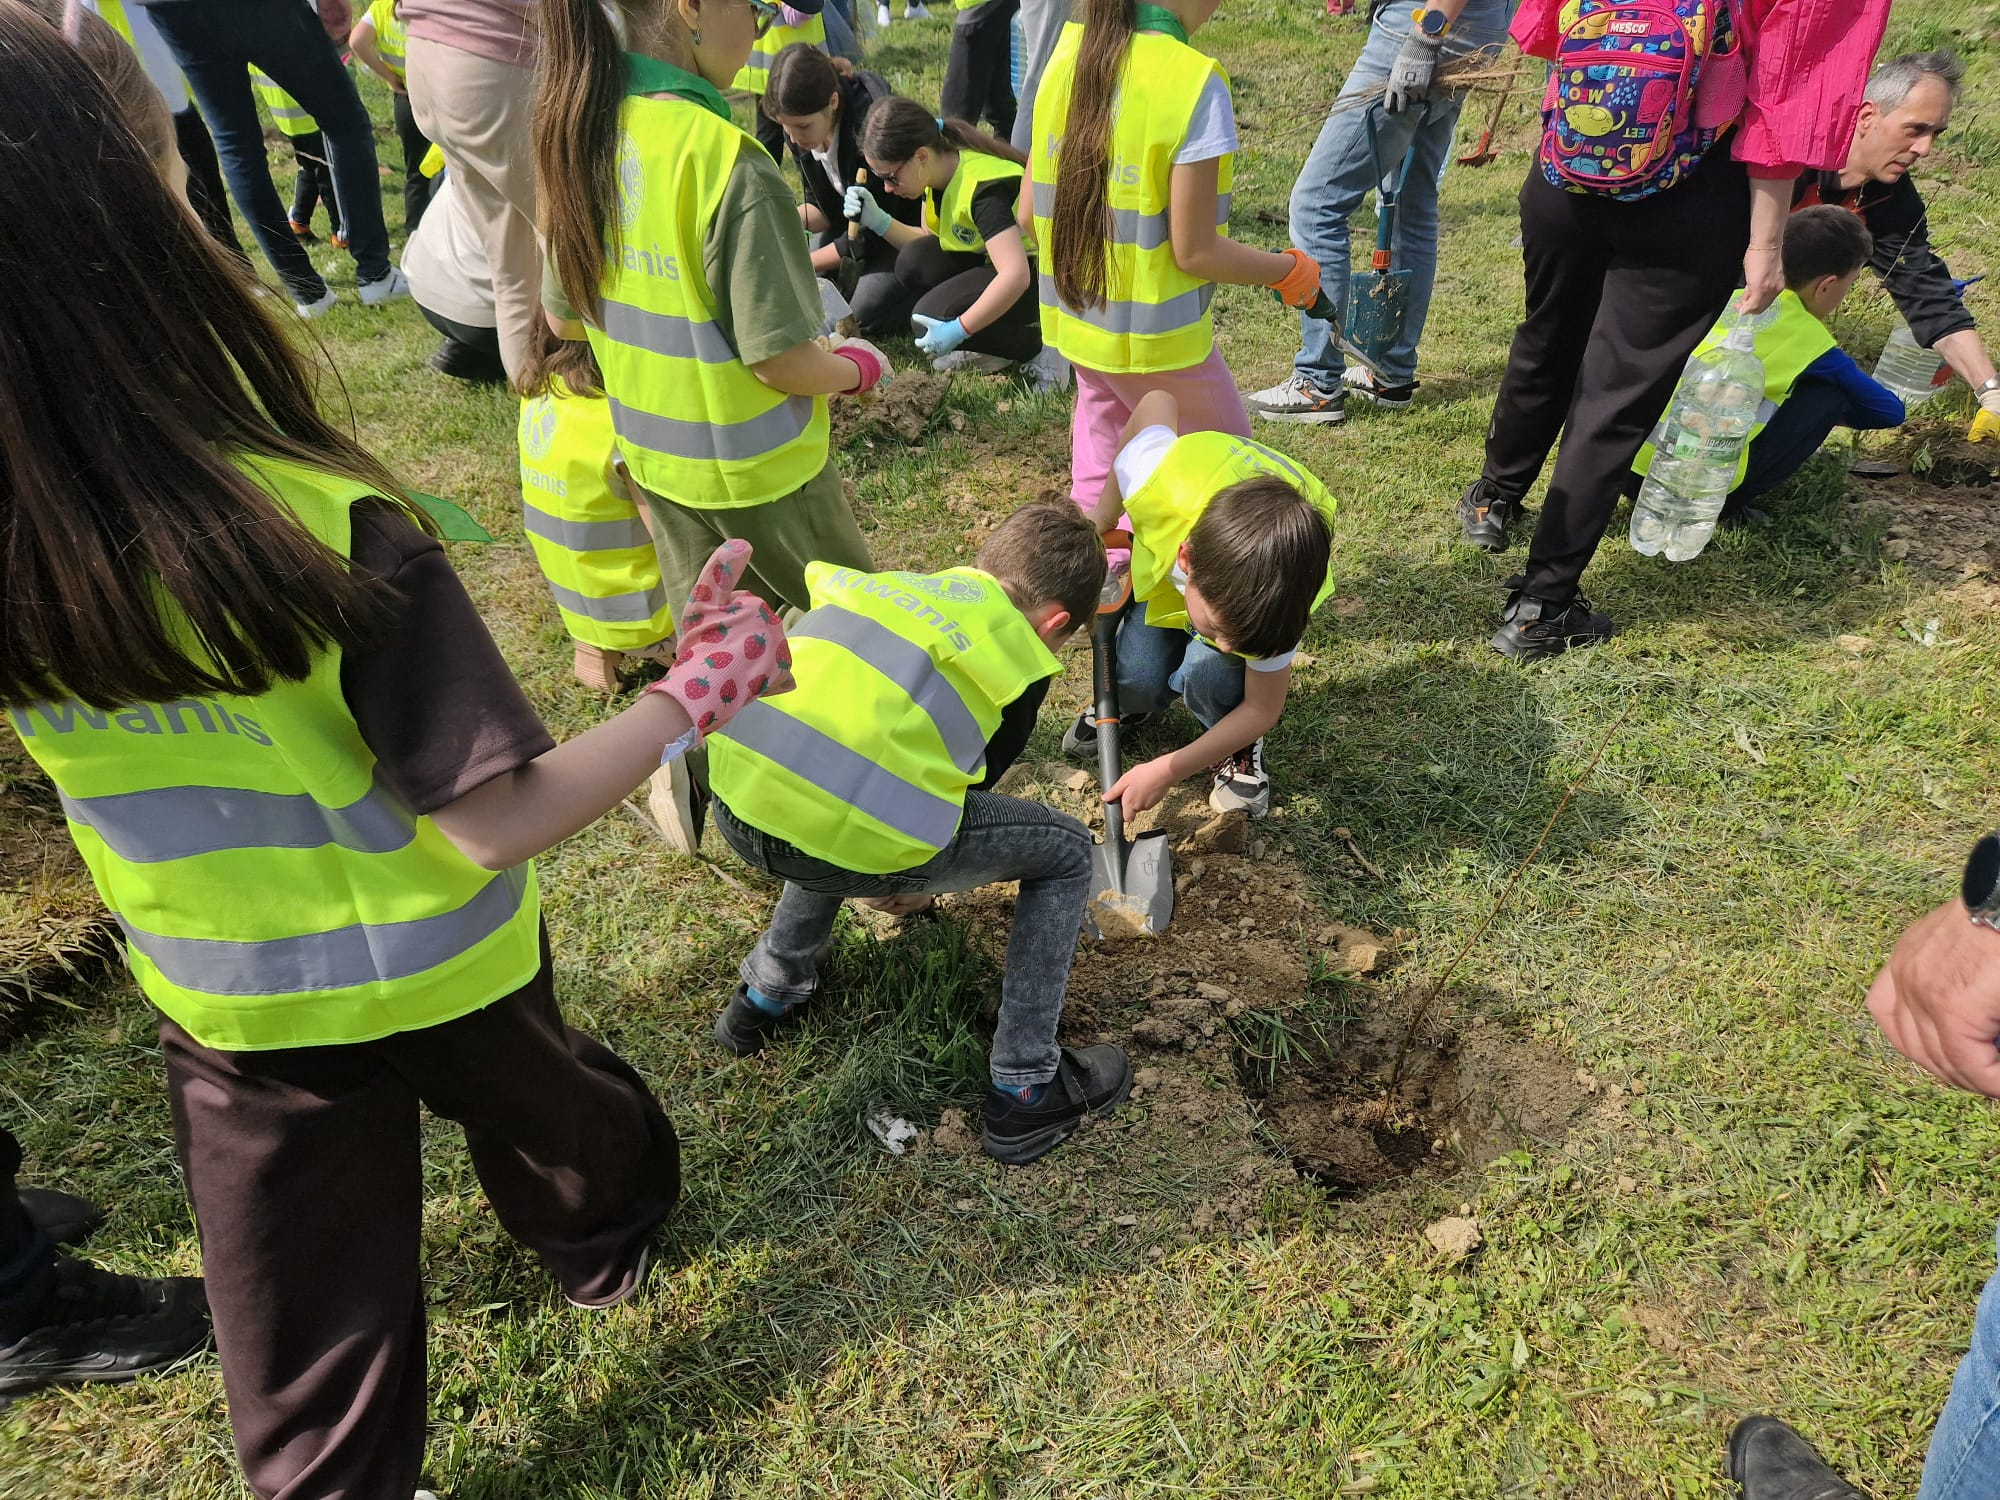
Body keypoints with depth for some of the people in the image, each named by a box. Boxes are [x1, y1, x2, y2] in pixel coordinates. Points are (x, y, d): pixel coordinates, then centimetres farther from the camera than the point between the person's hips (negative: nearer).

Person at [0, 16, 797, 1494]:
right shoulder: (326, 525, -33)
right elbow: (491, 824, -29)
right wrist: (696, 691, -20)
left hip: (226, 1006, 2)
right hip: (437, 967, -1)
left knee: (303, 1340, 21)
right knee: (536, 1100, 32)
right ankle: (610, 1238, 61)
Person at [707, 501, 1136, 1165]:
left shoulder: (890, 582, 25)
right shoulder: (1021, 660, 13)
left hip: (734, 808, 6)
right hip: (856, 841, -6)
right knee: (1065, 851, 17)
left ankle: (767, 992, 37)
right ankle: (1025, 1092, 20)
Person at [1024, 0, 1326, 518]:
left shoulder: (1071, 53, 0)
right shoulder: (1195, 81, -19)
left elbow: (1029, 213, 3)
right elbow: (1194, 251, -18)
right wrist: (1291, 271, -3)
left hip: (1075, 319, 7)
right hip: (1156, 337, -7)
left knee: (1100, 487, 19)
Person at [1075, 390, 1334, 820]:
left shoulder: (1280, 595, -40)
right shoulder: (1159, 482, -44)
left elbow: (1262, 709, -23)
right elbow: (1158, 402, -19)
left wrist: (1166, 771, -29)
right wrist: (1102, 518, -12)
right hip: (1162, 557, 2)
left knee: (1209, 673, -29)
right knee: (1137, 678, -19)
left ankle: (1234, 748, 3)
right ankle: (1129, 704, 18)